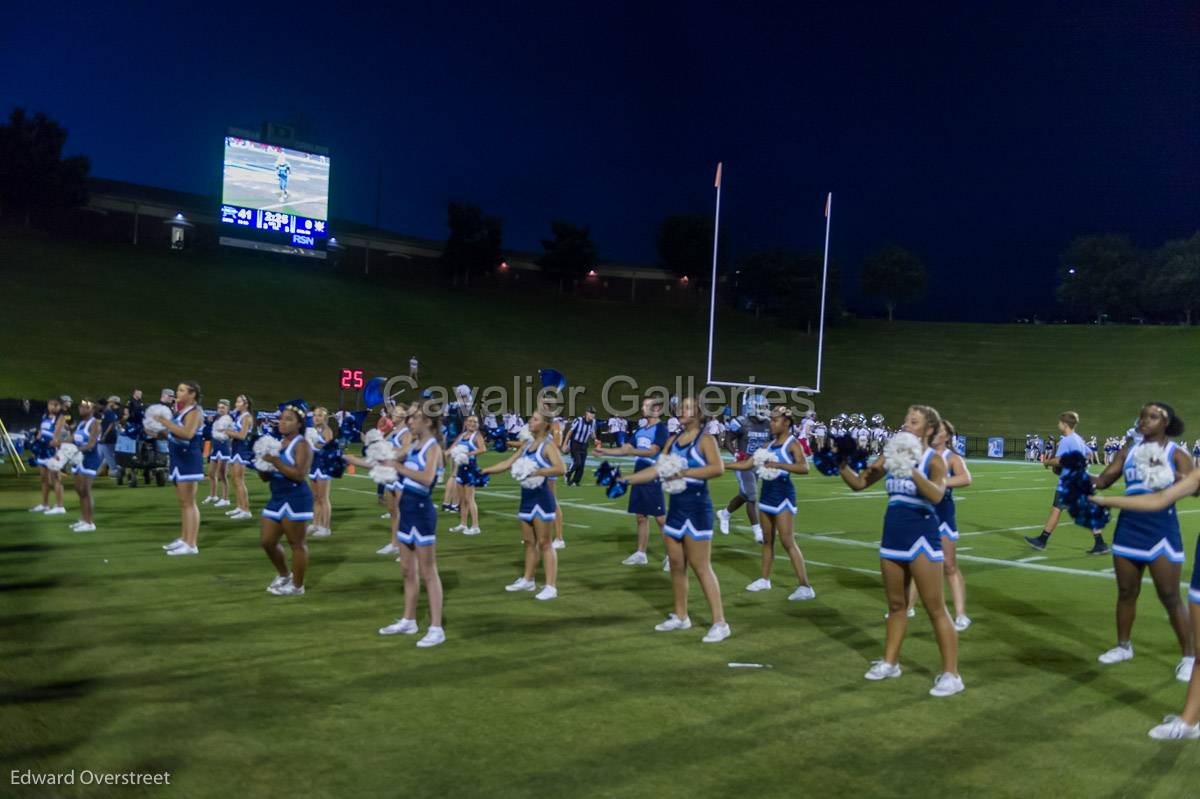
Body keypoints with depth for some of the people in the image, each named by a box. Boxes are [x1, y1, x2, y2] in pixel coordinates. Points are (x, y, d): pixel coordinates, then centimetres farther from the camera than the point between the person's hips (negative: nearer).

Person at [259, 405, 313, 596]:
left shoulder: (301, 445, -11)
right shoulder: (277, 443, 14)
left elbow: (300, 474, -25)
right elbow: (266, 478, 16)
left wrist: (275, 460, -24)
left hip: (296, 499, -9)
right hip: (277, 498, 9)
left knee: (296, 544, 0)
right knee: (267, 541, 12)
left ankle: (297, 586, 11)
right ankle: (283, 575, 33)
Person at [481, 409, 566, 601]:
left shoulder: (548, 445, -12)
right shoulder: (526, 444, 11)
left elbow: (561, 469, -26)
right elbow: (507, 463, 14)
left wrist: (537, 472, -31)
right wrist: (483, 471, 9)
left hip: (542, 499, -8)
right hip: (527, 498, 8)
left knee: (545, 543, -4)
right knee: (528, 541, 16)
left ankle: (551, 586, 0)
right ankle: (527, 580, 28)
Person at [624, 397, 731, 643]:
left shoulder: (705, 439, -9)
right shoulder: (673, 440, 12)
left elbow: (718, 467, -25)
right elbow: (656, 470, 11)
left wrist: (685, 472, -29)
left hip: (697, 507, -7)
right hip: (675, 507, 7)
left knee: (701, 567, -6)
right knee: (676, 565, 12)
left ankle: (720, 623, 0)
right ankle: (681, 617, 26)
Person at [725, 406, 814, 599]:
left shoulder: (793, 443, -9)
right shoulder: (769, 444, 12)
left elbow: (804, 467, -25)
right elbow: (746, 464, 12)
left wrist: (779, 465, -35)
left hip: (783, 494, -7)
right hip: (766, 493, 8)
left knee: (788, 542, -10)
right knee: (767, 540, 14)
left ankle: (805, 587, -8)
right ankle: (765, 580, 26)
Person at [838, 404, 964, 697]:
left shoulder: (934, 460, -12)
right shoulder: (890, 456, 4)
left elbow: (936, 495, -31)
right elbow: (858, 483, 9)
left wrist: (912, 471, -43)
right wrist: (842, 464, -7)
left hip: (921, 537, -6)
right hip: (893, 536, 6)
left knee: (935, 609, -1)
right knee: (896, 604, 17)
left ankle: (951, 674, 7)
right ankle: (890, 662, 29)